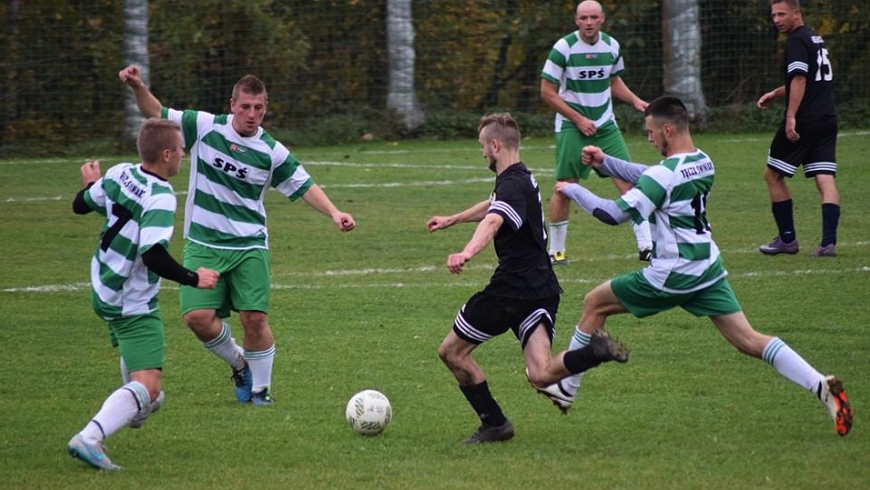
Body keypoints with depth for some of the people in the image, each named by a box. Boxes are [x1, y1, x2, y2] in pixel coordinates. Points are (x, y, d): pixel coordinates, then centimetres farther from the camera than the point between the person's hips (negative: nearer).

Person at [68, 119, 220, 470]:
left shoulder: (118, 175, -4)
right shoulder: (160, 199, -26)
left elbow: (81, 205, 13)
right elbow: (153, 256, -35)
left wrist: (90, 184, 35)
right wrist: (194, 279, -22)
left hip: (103, 292, 9)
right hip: (134, 307, -9)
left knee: (131, 347, 37)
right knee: (146, 384, -14)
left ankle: (138, 408, 60)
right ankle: (90, 438, -31)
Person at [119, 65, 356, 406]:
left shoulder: (271, 151, -2)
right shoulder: (205, 127, -2)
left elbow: (304, 186, 5)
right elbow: (156, 113, 6)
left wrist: (334, 213, -9)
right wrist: (137, 87, -12)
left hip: (249, 246, 0)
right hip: (203, 245, 0)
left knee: (255, 317, -10)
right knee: (198, 317, -13)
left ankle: (261, 386, 12)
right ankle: (239, 363, 16)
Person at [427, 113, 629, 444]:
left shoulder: (512, 185, -14)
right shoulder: (522, 178, 18)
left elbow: (492, 221, -37)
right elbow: (493, 206, 42)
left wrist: (467, 253, -55)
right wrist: (452, 219, 54)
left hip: (513, 289, -9)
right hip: (542, 289, 9)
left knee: (452, 351, 8)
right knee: (540, 374, -5)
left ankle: (494, 423, 9)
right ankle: (595, 351, -24)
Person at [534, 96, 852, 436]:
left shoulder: (665, 174, -20)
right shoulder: (703, 162, 7)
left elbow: (614, 214, -21)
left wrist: (573, 190, -6)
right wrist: (604, 162, 15)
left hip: (674, 274, -7)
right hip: (708, 267, 7)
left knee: (595, 303, 11)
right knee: (748, 340, 2)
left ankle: (566, 388, 21)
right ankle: (821, 386, -16)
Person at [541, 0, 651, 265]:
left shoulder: (611, 46, 2)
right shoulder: (563, 48, -13)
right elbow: (547, 92, -10)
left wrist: (635, 100, 2)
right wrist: (578, 119, -13)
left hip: (605, 124, 4)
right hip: (571, 126, -4)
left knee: (628, 181, -8)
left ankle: (646, 245, -6)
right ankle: (555, 251, 9)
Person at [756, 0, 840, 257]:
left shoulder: (797, 41, -10)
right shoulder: (815, 38, 19)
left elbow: (799, 79, -21)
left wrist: (791, 117, -26)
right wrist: (776, 94, 25)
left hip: (804, 121, -8)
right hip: (827, 118, 8)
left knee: (773, 175, 6)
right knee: (825, 179, 0)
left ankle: (787, 239, 9)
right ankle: (829, 242, -12)